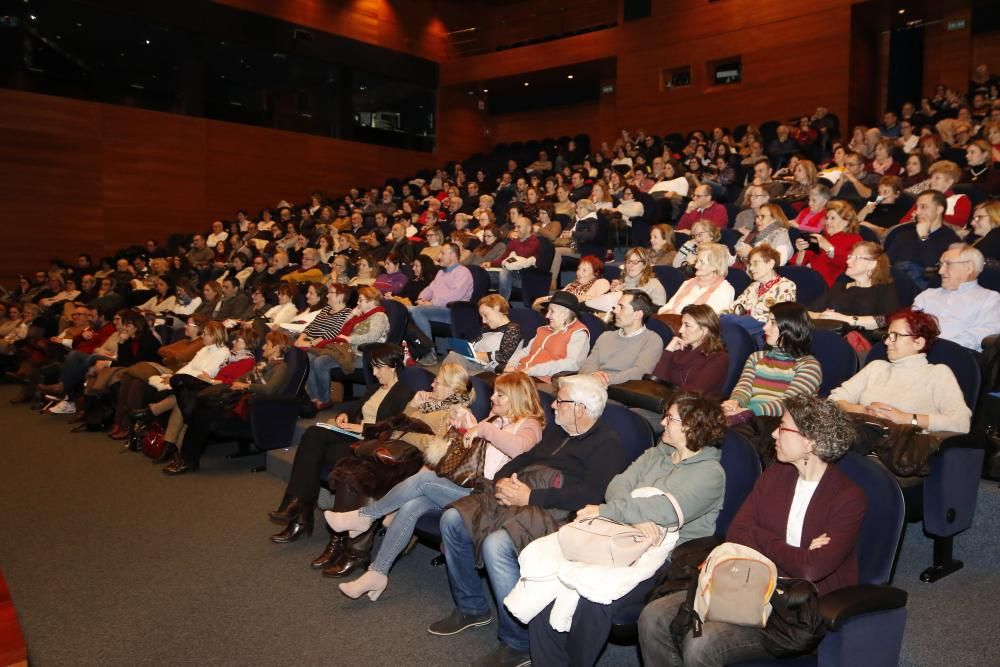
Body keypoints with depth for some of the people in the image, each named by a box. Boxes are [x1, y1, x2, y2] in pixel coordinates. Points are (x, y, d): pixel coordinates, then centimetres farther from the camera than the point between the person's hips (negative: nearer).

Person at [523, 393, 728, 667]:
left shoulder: (711, 472, -2)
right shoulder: (655, 454, 19)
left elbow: (668, 508, -17)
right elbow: (617, 486, 7)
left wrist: (605, 511, -13)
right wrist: (636, 517, -15)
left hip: (662, 558, -5)